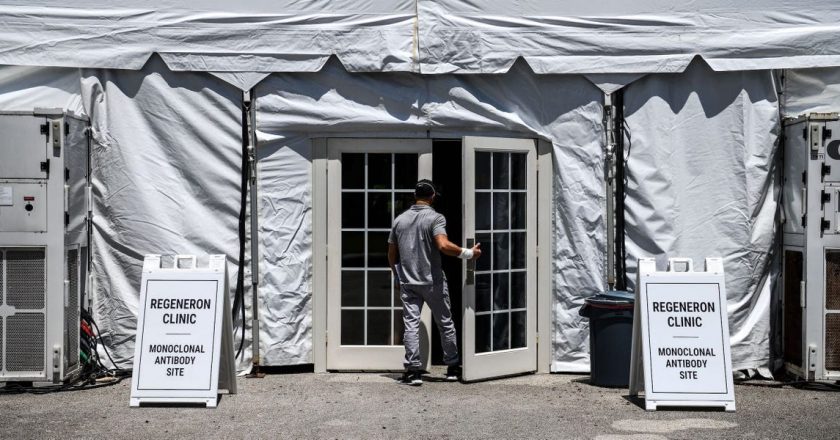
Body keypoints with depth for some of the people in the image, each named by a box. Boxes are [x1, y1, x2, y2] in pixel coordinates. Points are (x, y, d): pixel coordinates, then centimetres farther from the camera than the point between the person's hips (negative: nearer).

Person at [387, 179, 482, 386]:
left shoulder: (400, 219, 8)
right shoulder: (435, 217, -8)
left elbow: (391, 254, 13)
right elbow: (443, 245, -25)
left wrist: (398, 276, 25)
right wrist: (469, 253, -15)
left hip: (408, 282, 3)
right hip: (433, 282, -3)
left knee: (411, 324, 1)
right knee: (445, 324, 10)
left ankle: (413, 370, -6)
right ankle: (453, 368, 17)